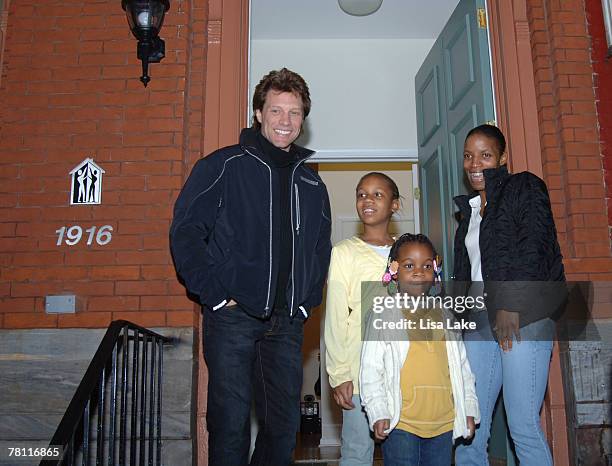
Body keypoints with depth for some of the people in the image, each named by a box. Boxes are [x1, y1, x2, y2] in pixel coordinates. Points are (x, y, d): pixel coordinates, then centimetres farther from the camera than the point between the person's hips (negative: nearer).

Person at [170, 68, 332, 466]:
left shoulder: (311, 184, 15)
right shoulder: (224, 166, 0)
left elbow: (321, 250, 22)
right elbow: (185, 232, -5)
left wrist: (307, 300, 9)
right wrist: (216, 294, -11)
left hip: (287, 323, 5)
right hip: (232, 315, -4)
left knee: (284, 425, 9)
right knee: (230, 422, 0)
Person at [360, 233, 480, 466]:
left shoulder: (444, 315, 12)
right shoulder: (383, 315, -3)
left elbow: (462, 366, 16)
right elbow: (371, 367, -5)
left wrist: (469, 408, 12)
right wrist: (378, 412, -12)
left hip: (444, 422, 4)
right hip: (400, 424, -4)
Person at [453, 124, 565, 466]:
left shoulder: (526, 188, 4)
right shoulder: (469, 209, 23)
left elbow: (533, 249, -9)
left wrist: (511, 305, -16)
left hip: (523, 317, -6)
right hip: (480, 322, 7)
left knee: (523, 425, -7)